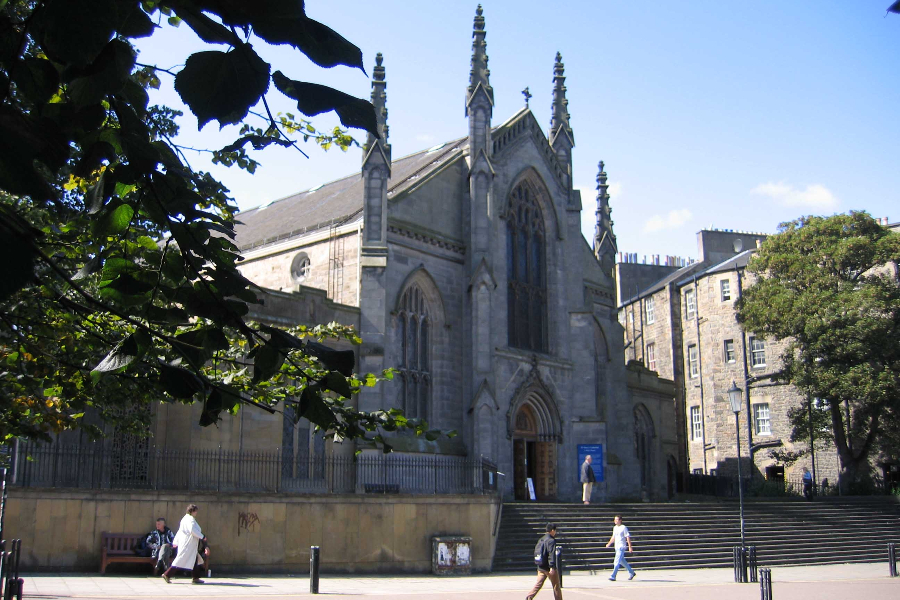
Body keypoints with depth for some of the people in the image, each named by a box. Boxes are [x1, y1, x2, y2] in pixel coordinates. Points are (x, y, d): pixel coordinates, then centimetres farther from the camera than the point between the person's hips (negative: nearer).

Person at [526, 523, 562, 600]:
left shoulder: (541, 540, 12)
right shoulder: (551, 540, -13)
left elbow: (536, 552, 19)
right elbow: (552, 554, -22)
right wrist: (552, 567, -27)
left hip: (540, 567, 7)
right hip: (548, 567, -7)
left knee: (539, 584, 5)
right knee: (556, 585, 6)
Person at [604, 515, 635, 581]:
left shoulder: (624, 528, -10)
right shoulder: (615, 528, 12)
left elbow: (628, 537, -11)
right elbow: (613, 537, 23)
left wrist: (630, 547, -15)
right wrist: (609, 544, 16)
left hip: (622, 546, -8)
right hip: (616, 547, 8)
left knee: (617, 561, -13)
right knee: (622, 561, 16)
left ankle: (613, 576, -16)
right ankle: (631, 572, 31)